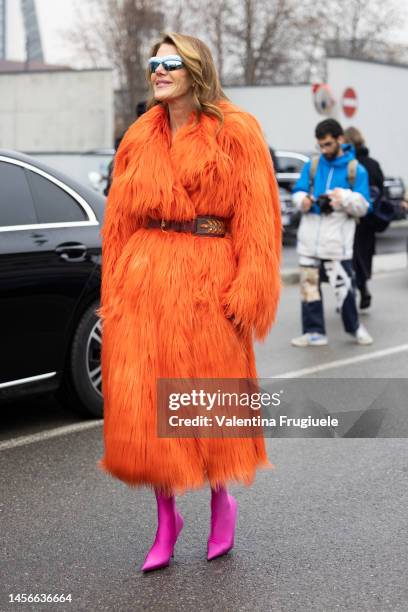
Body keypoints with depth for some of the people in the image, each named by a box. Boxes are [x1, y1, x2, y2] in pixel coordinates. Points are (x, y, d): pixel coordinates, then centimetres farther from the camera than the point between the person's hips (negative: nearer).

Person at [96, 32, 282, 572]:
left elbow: (257, 216, -6)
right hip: (144, 276, 4)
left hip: (207, 278, -4)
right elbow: (119, 218, 11)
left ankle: (221, 501, 31)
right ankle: (166, 519, 17)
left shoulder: (236, 132, -1)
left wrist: (247, 291, -14)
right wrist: (115, 288, 3)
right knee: (145, 402, 2)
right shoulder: (140, 137, 12)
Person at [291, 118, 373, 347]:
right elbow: (298, 192, 7)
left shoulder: (356, 170, 0)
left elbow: (363, 206, -2)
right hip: (310, 239, 3)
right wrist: (302, 200, -16)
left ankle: (354, 327, 18)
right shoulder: (312, 165, 8)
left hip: (337, 240, -3)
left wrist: (344, 197, -21)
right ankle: (314, 331, 15)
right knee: (309, 284, 6)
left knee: (344, 286, -4)